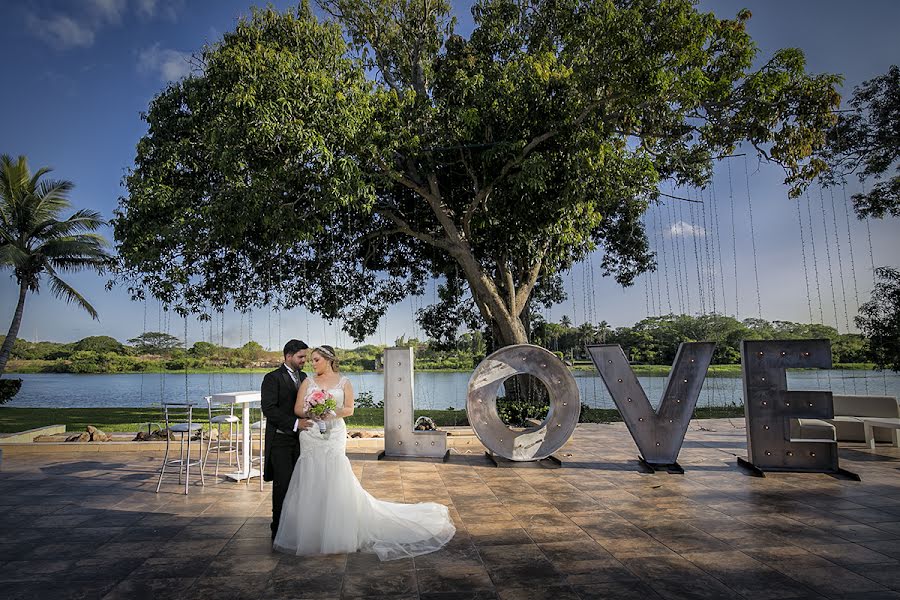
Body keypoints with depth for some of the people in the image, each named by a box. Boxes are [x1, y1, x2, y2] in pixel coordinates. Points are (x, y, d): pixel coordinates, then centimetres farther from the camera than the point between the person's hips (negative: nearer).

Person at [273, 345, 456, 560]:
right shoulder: (308, 382, 7)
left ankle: (335, 536, 11)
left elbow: (350, 409, 3)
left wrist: (335, 412, -15)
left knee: (334, 483, -2)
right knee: (311, 484, 3)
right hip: (311, 437, 2)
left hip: (334, 436, -2)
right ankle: (310, 534, 17)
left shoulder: (343, 382, 3)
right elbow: (297, 409, 3)